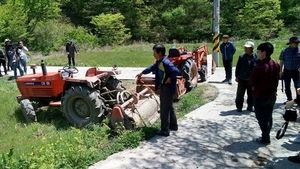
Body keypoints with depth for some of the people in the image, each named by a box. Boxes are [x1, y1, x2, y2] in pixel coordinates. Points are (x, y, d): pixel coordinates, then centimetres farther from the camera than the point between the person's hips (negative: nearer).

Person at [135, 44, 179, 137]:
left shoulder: (166, 62, -23)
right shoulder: (159, 62, 8)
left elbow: (176, 71, -33)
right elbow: (152, 67, 26)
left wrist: (170, 79, -20)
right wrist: (142, 73, 32)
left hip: (167, 88, -10)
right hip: (164, 87, 10)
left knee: (164, 109, -3)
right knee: (169, 107, 20)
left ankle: (165, 130, 7)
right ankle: (173, 125, 34)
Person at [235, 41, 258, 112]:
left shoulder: (256, 57, -6)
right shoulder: (241, 57, -6)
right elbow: (238, 67, -1)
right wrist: (237, 76, -2)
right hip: (242, 79, 0)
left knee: (251, 94, 13)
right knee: (240, 94, 7)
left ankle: (250, 106, 29)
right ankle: (239, 106, 21)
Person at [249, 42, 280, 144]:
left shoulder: (259, 67, -25)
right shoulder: (276, 65, -1)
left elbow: (251, 82, -14)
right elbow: (276, 79, 10)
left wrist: (255, 86, 7)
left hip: (260, 96, -7)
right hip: (272, 95, 7)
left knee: (262, 118, 6)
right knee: (268, 117, 18)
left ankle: (265, 139, 15)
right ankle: (266, 136, 29)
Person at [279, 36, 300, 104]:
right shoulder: (284, 51, -3)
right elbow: (281, 62, 2)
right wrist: (280, 71, 1)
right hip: (287, 71, 1)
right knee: (287, 87, 11)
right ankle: (289, 99, 27)